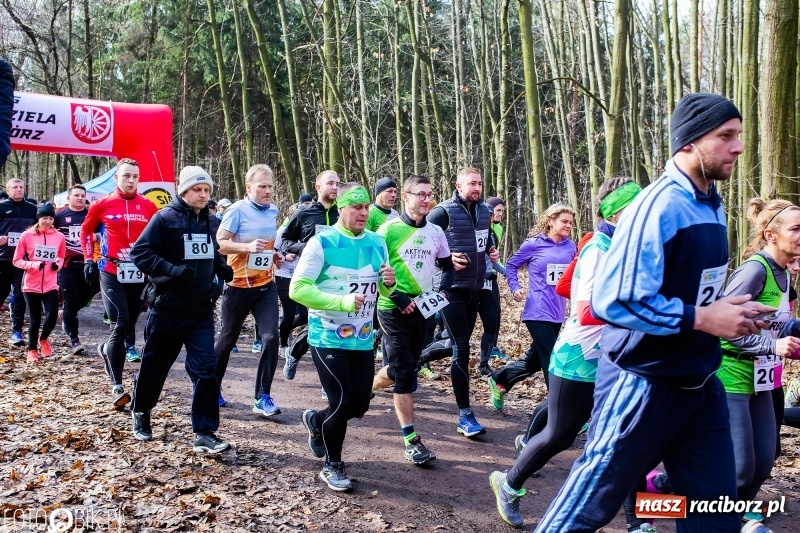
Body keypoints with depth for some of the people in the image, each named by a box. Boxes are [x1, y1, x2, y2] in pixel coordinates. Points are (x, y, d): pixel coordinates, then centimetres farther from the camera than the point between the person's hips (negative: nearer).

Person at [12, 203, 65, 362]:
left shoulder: (59, 237, 1)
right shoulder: (27, 235, -6)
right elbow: (17, 260, -2)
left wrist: (57, 264, -6)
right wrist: (33, 265, -18)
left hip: (50, 285, 2)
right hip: (31, 285, -1)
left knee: (52, 317, -9)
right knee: (35, 320, 4)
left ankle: (43, 339, 24)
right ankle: (32, 349, 26)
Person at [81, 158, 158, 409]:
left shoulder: (149, 207, 2)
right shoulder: (102, 205, -1)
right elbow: (86, 231, 14)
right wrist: (89, 259, 7)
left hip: (139, 274, 3)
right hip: (111, 273, -3)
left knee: (129, 327, 12)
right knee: (120, 325, -14)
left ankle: (107, 350, 46)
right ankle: (117, 386, -7)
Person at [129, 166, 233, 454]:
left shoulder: (210, 222, 8)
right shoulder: (165, 218, -9)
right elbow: (140, 252, -13)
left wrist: (223, 268, 2)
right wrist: (171, 270, -26)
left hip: (202, 310, 4)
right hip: (167, 307, -4)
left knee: (205, 369, -4)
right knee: (155, 364, 13)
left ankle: (204, 433, 0)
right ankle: (141, 413, 38)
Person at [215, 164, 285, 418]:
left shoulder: (273, 210, 6)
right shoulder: (237, 210, -12)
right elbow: (220, 243, -16)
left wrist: (276, 255, 5)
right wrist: (248, 247, -30)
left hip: (266, 286, 4)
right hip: (238, 286, -4)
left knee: (271, 338, -9)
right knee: (228, 339, 12)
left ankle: (263, 397, -1)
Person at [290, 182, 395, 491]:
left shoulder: (377, 243, 5)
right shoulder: (321, 243, -13)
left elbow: (383, 292, 13)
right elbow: (297, 289, -18)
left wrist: (389, 283, -11)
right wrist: (342, 302, -26)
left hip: (362, 340, 6)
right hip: (328, 340, -6)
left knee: (359, 406, 10)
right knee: (342, 402, -7)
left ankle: (316, 421, 41)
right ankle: (332, 466, 17)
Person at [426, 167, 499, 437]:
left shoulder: (484, 211, 9)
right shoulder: (444, 212, -12)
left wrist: (491, 250, 4)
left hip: (475, 288, 8)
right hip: (452, 288, -7)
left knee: (462, 343, 16)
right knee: (461, 347, -9)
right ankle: (465, 416, -4)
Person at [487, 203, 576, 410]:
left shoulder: (570, 246, 5)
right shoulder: (534, 244, -7)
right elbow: (511, 265, 5)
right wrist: (515, 288, -7)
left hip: (557, 313, 6)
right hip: (538, 312, -6)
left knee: (535, 359, 16)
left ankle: (499, 380, 37)